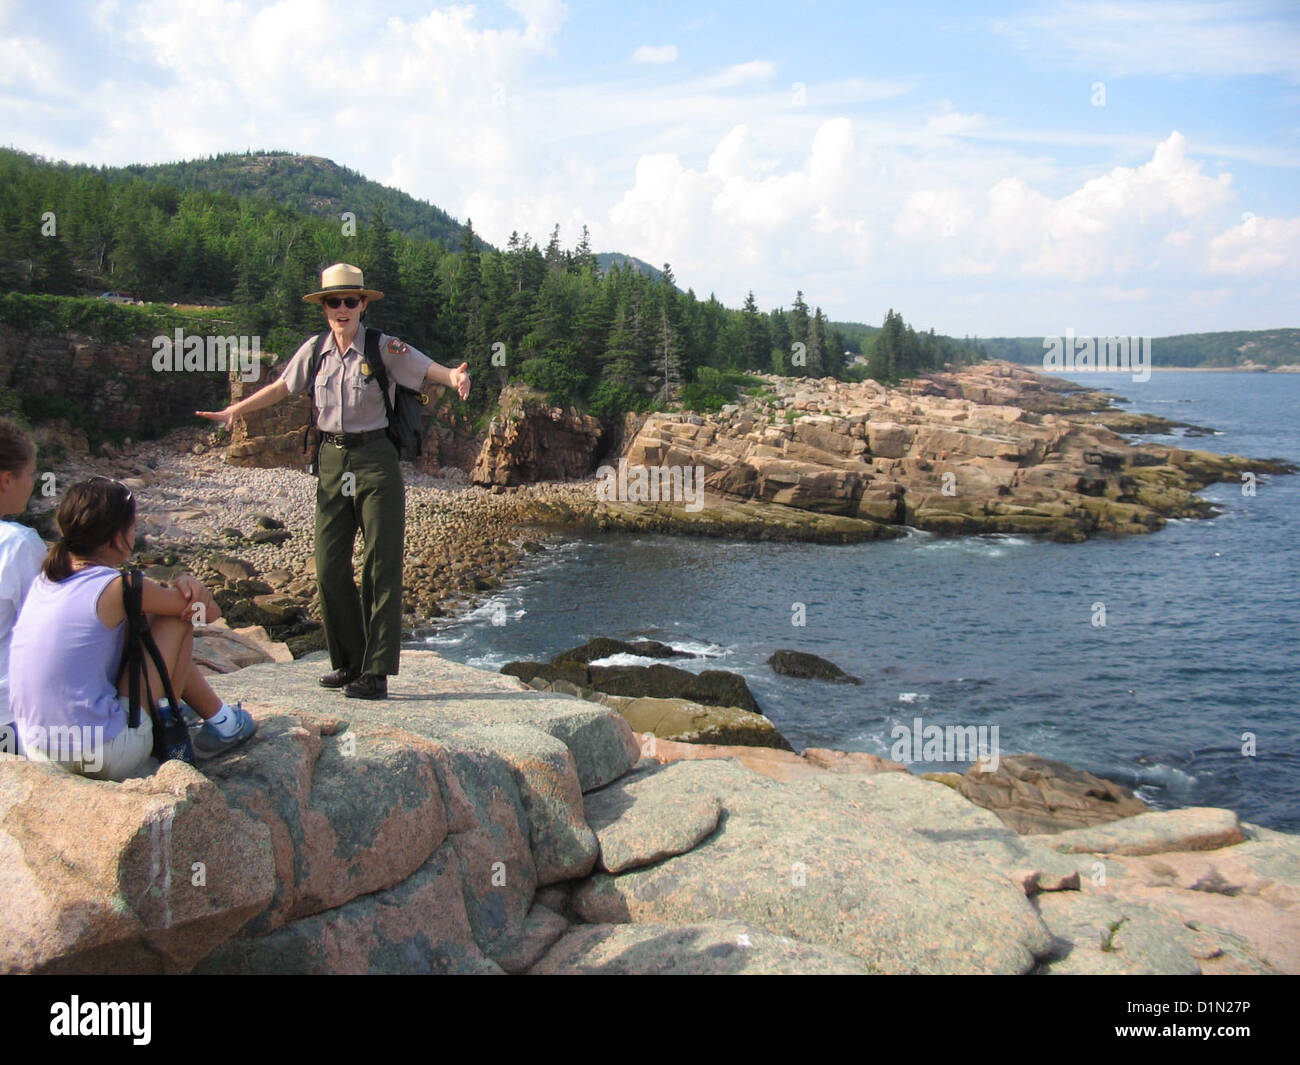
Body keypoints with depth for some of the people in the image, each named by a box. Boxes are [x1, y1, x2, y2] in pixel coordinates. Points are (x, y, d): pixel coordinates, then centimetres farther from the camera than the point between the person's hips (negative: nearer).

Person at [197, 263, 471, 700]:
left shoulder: (385, 349, -5)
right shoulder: (315, 350, 8)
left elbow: (432, 369, -12)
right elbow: (280, 388, 22)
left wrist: (456, 378, -34)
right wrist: (234, 410, 21)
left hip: (375, 462, -5)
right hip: (332, 462, 5)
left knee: (381, 566, -4)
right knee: (329, 567, 5)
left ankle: (376, 672, 0)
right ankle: (349, 662, 19)